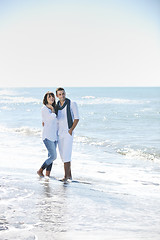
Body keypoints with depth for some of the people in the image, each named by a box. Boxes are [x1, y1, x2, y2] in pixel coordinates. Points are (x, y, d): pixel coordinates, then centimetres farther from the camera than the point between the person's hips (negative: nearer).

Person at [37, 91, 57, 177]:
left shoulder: (54, 108, 14)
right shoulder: (44, 108, -9)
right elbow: (52, 117, -21)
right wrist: (52, 109, -5)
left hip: (54, 135, 8)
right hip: (47, 135, -8)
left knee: (51, 156, 7)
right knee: (53, 156, -12)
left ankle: (48, 175, 12)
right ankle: (40, 170, 4)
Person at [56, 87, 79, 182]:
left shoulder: (72, 104, -8)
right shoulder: (57, 106, 9)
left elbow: (77, 118, -8)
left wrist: (71, 130, -16)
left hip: (68, 133, -6)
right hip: (59, 134, 6)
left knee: (66, 155, -13)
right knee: (63, 155, 8)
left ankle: (66, 176, -11)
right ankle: (69, 174, 17)